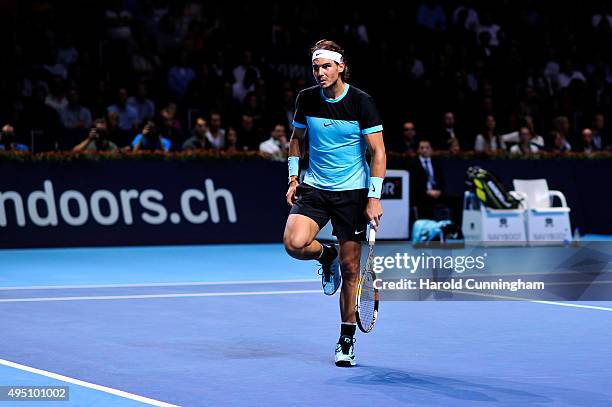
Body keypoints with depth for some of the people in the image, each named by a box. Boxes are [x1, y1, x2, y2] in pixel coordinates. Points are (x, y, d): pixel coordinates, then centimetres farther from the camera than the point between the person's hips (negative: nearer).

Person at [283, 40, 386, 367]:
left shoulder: (361, 102, -10)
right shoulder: (306, 99, 0)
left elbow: (378, 152, -9)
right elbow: (296, 138, 17)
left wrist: (374, 198, -16)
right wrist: (293, 177, 6)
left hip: (352, 192, -2)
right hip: (314, 188, 2)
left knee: (350, 269, 0)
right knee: (294, 244, -24)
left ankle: (347, 339, 15)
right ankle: (326, 256, 12)